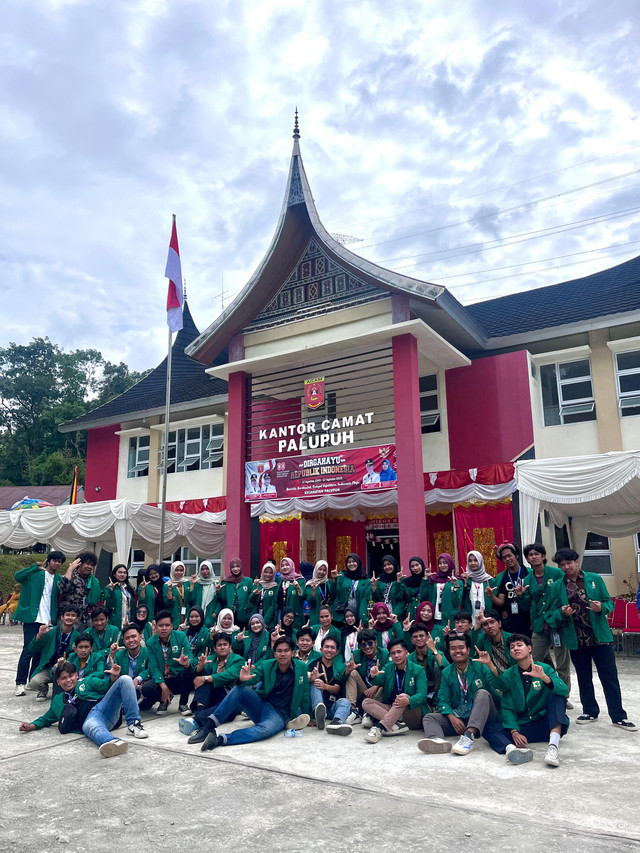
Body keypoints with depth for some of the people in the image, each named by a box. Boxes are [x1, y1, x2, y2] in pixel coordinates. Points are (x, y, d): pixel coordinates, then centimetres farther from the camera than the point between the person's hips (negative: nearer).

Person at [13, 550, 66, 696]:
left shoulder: (59, 579, 13)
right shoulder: (35, 573, 1)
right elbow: (17, 576, -16)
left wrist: (54, 618, 1)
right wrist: (37, 567, -19)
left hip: (48, 620, 4)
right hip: (32, 618, -4)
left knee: (41, 651, 9)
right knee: (28, 650, -6)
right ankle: (20, 683, 3)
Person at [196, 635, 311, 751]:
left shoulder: (301, 668, -3)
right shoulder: (266, 665, 0)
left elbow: (304, 694, 5)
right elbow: (252, 679, -13)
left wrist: (307, 717, 8)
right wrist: (242, 679, -36)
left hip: (280, 715, -3)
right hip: (262, 705, 3)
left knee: (265, 729, -38)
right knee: (240, 689, -24)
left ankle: (220, 739, -44)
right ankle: (209, 725, -29)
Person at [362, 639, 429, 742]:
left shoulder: (418, 670, -3)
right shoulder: (388, 668, 11)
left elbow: (422, 694, -16)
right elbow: (380, 682, -3)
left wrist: (408, 701, -38)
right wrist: (374, 677, -28)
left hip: (413, 710, -4)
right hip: (391, 709, 5)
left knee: (404, 696, -34)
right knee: (366, 702, -17)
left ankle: (380, 728, -47)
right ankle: (396, 724, -36)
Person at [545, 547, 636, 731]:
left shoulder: (594, 579, 0)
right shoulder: (556, 587, 1)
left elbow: (609, 602, 4)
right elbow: (550, 613, 3)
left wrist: (601, 608, -17)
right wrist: (562, 613, -17)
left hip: (599, 636, -1)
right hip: (576, 639, 1)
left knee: (610, 676, 2)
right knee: (584, 677, 15)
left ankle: (618, 716, 13)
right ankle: (590, 711, 31)